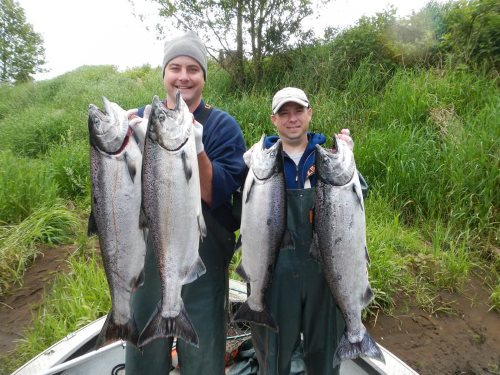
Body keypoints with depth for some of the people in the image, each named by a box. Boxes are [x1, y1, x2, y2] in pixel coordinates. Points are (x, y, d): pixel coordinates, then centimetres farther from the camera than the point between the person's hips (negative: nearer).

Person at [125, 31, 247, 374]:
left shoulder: (222, 125, -7)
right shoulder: (141, 118, 3)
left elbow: (218, 196, -16)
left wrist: (196, 149, -31)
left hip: (202, 259, -2)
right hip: (147, 255, 3)